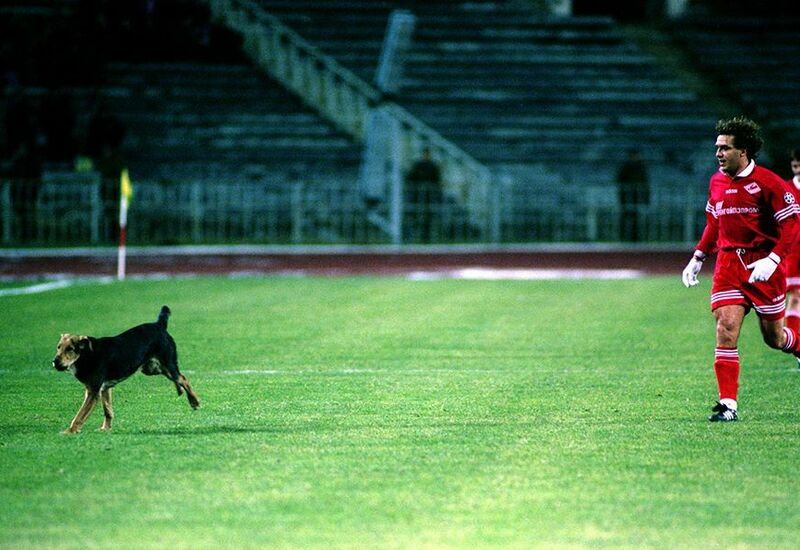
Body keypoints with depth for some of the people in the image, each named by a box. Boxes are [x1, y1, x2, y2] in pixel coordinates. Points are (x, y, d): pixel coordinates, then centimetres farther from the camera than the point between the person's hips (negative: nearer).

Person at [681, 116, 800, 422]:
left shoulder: (768, 182, -11)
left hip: (762, 266, -4)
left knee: (774, 337, 7)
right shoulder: (716, 182, 9)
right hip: (728, 264, 4)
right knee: (726, 330, -12)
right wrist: (698, 258, 15)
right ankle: (728, 404, -11)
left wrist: (772, 260, -22)